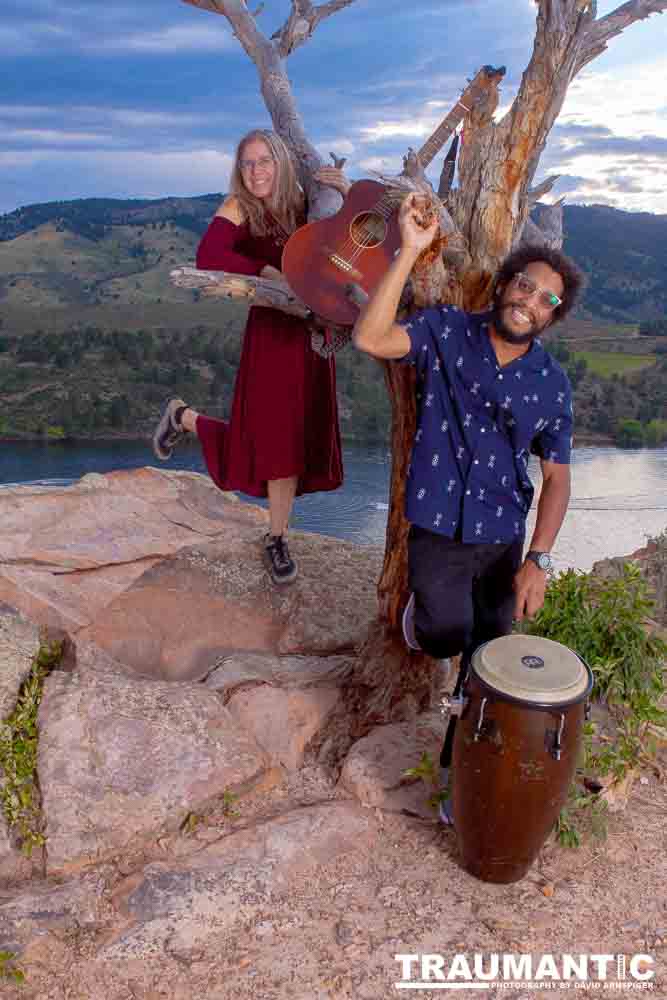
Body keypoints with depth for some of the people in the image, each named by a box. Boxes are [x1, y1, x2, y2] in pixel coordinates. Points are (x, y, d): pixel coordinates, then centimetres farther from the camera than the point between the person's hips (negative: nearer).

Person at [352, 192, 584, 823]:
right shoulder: (447, 332, -7)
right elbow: (370, 339, -23)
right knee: (446, 637, -16)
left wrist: (538, 560, -11)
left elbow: (556, 476, -1)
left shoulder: (551, 382, -3)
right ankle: (424, 608, 23)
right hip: (437, 529, -2)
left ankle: (461, 771, 32)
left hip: (501, 539, 2)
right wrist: (410, 252, -28)